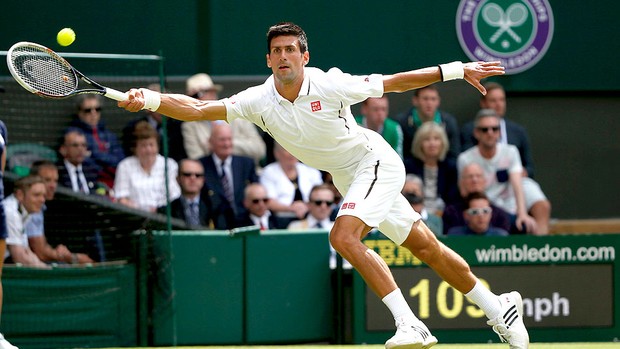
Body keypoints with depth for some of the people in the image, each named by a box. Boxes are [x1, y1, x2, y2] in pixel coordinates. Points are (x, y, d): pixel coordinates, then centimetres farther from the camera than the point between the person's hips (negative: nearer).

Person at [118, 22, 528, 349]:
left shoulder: (330, 86, -23)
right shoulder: (259, 101, -12)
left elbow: (394, 82, -14)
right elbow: (197, 109, -17)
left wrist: (457, 70, -16)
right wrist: (148, 99, -32)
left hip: (376, 161, -6)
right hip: (350, 180, 6)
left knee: (344, 237, -26)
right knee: (426, 248, 12)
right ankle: (498, 307, 28)